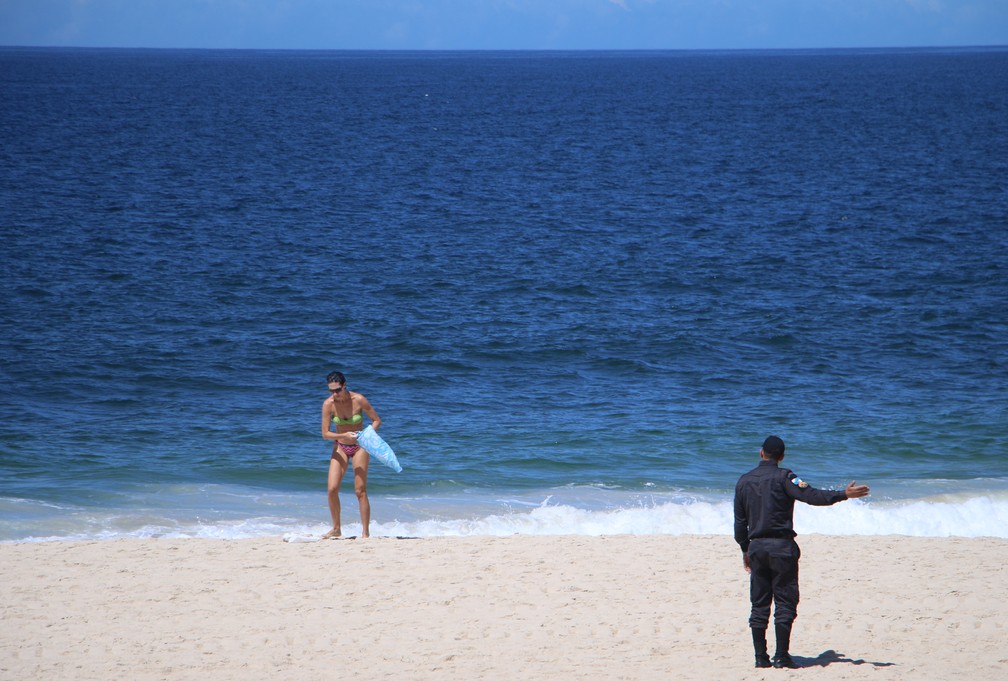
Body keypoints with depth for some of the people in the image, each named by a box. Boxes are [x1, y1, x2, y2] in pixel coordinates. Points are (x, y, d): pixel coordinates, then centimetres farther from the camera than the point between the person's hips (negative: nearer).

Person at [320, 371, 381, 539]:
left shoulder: (358, 400, -17)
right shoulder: (328, 404, -13)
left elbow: (377, 420, -7)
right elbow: (325, 433, -12)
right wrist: (344, 435, -28)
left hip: (359, 447, -2)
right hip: (340, 447, 2)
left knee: (360, 491, -6)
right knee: (332, 489, -8)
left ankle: (365, 532, 0)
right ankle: (336, 529, 7)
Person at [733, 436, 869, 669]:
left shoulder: (744, 481, 10)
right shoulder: (783, 477, -6)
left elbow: (739, 521, 14)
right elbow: (811, 495, -20)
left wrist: (745, 550, 23)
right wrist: (844, 494, -21)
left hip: (756, 547, 5)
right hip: (781, 546, -5)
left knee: (759, 604, 8)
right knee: (784, 602, 0)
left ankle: (761, 656, 6)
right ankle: (781, 656, -4)